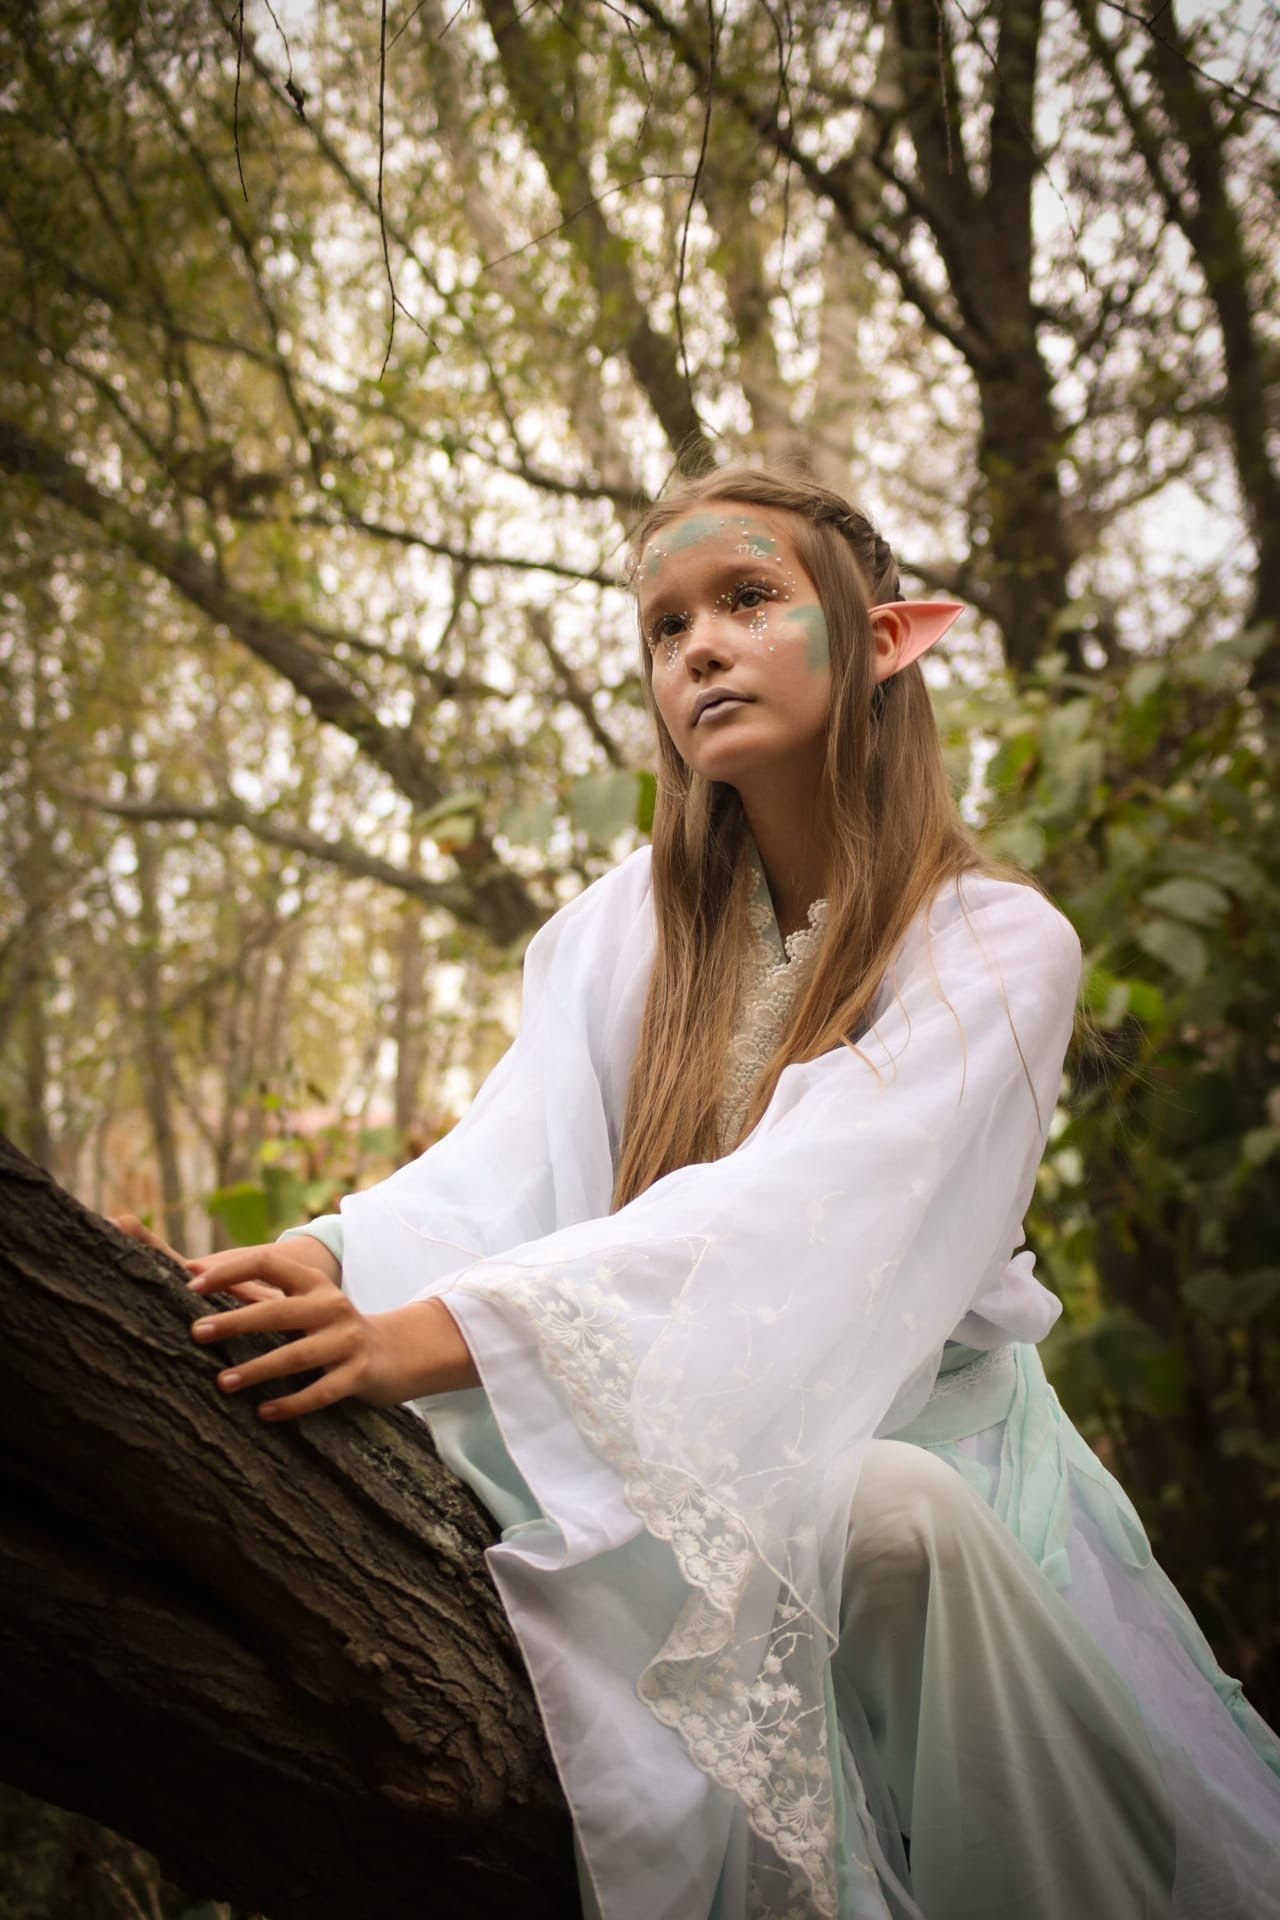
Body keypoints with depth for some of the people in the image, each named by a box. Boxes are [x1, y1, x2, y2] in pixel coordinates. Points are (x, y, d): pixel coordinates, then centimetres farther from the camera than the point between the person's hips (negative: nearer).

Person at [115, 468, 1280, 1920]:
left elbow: (790, 1214, -25)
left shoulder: (996, 946, -10)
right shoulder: (635, 928, 4)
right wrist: (330, 1263, -29)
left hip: (912, 1429, -3)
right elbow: (505, 1165, -7)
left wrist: (455, 1332, -38)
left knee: (879, 1512, -36)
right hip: (670, 1445, 4)